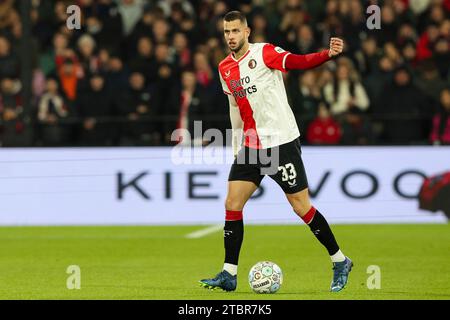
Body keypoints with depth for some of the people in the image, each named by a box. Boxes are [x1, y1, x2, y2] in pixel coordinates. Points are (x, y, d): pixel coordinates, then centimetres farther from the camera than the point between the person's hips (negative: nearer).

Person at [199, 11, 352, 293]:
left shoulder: (264, 53, -8)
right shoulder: (225, 69, 11)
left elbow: (299, 62, -23)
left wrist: (329, 54, -42)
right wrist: (236, 147, 20)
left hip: (281, 141, -6)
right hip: (251, 147, 6)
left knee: (301, 206, -4)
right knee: (232, 203, -2)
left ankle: (340, 262, 11)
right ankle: (229, 275, 3)